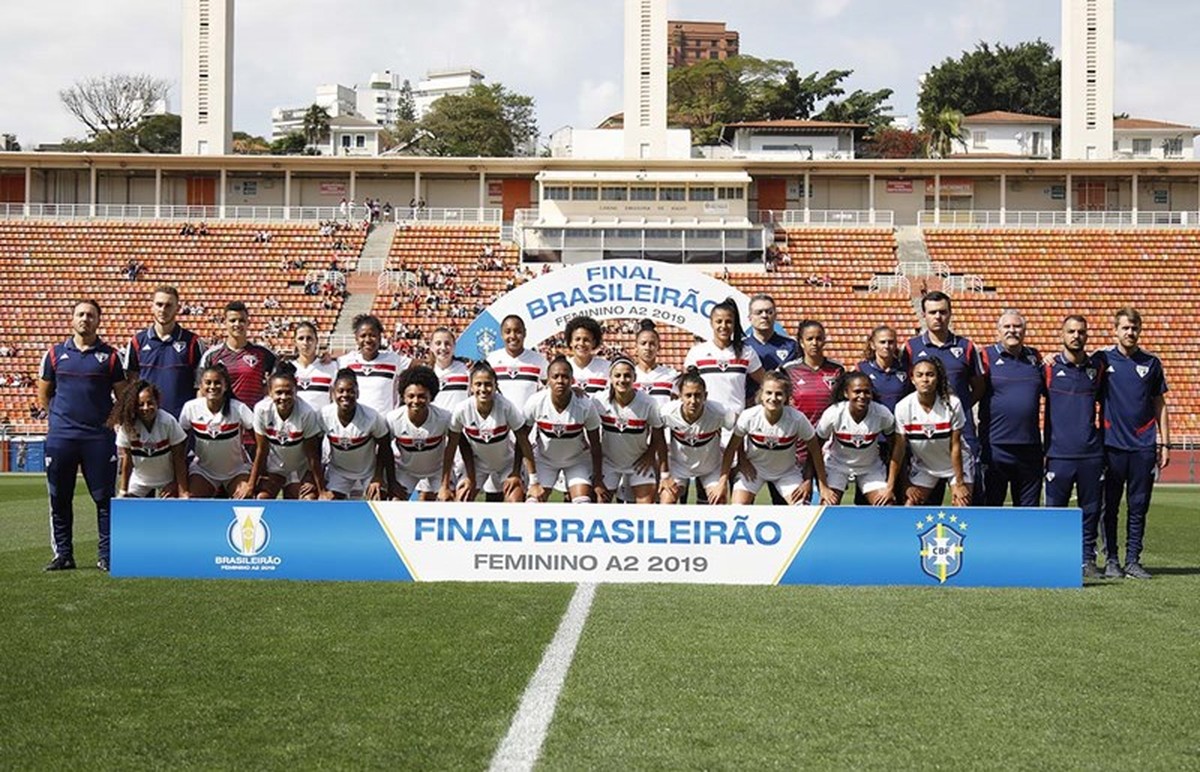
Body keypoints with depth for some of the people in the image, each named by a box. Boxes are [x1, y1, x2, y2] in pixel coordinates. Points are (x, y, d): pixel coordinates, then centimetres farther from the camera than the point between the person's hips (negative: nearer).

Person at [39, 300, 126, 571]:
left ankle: (106, 555, 4)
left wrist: (109, 418, -4)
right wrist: (60, 416, 6)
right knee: (60, 498, 5)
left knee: (104, 498, -2)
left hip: (99, 437, -2)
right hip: (60, 437, 2)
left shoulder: (110, 356, 6)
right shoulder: (55, 354, 9)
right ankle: (63, 554, 14)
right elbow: (43, 395, 16)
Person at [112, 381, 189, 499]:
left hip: (167, 482, -2)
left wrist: (183, 491, -17)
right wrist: (123, 491, -7)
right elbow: (126, 460, -9)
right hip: (139, 483, 2)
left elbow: (179, 459, -17)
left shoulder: (168, 422, -23)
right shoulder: (127, 425, -18)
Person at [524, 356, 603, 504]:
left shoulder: (586, 405, -26)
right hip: (543, 458, 0)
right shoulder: (535, 402, -25)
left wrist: (598, 478, -8)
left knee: (583, 503, -11)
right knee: (535, 499, -9)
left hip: (578, 459, 0)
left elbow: (595, 445, -13)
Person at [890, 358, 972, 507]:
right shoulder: (903, 407, -19)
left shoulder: (952, 403, -23)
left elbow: (955, 445, -17)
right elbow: (899, 449, -14)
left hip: (957, 464, -1)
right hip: (923, 465, 2)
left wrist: (959, 483, -14)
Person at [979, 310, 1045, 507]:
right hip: (995, 448, -4)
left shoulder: (1035, 358, 13)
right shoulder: (987, 356, 0)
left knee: (1029, 509, 9)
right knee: (990, 507, 3)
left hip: (1030, 448, 4)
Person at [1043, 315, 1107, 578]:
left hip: (1092, 453, 2)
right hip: (1059, 453, -2)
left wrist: (1104, 439, 17)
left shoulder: (1098, 366, 10)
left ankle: (1088, 559, 13)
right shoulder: (1050, 367, 2)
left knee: (1091, 509, 5)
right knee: (1055, 509, 0)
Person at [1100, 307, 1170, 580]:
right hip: (1112, 444, -1)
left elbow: (1159, 404, 12)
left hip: (1144, 445, 1)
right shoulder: (1102, 360, 3)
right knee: (1110, 506, 4)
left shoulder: (1151, 363, 8)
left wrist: (1164, 444, 7)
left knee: (1138, 506, 4)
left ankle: (1133, 560, 10)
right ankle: (1111, 560, 11)